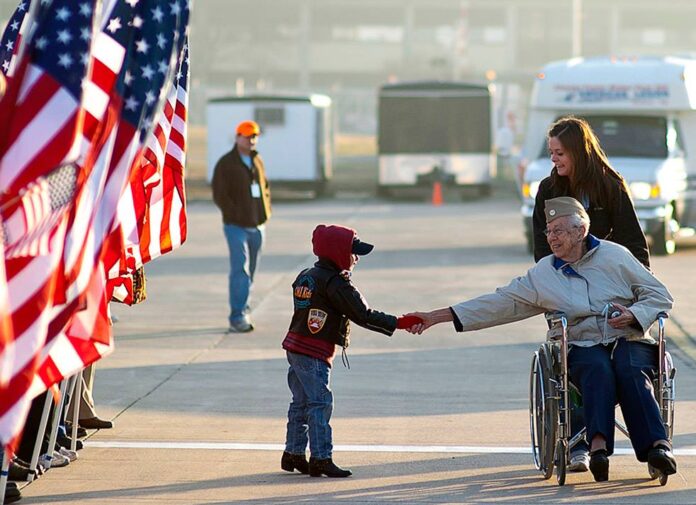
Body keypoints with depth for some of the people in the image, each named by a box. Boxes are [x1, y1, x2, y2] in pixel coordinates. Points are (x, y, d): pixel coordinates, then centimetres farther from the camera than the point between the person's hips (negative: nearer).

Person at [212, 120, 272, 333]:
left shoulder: (257, 161, 12)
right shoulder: (226, 164, -6)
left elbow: (265, 187, 24)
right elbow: (219, 195, -11)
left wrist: (265, 211, 9)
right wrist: (237, 215, -15)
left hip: (257, 226, 6)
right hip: (237, 227, -6)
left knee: (249, 272, 11)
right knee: (240, 270, -13)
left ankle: (242, 311, 20)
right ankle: (238, 317, -15)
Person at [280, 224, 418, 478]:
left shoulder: (305, 276, 11)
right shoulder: (336, 283, -17)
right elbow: (363, 314, -19)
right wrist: (398, 323, -16)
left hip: (295, 346, 9)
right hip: (314, 352, -9)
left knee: (301, 402, 15)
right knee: (320, 402, -6)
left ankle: (294, 454, 22)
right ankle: (321, 458, -5)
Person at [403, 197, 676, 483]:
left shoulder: (614, 255, 10)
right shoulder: (542, 274, 14)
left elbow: (660, 295, 11)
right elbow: (501, 303, 12)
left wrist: (634, 314, -11)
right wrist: (436, 317, 7)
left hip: (630, 341, 0)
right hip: (583, 348, 1)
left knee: (630, 372, -35)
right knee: (598, 369, -35)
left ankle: (657, 444, -50)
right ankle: (598, 444, -54)